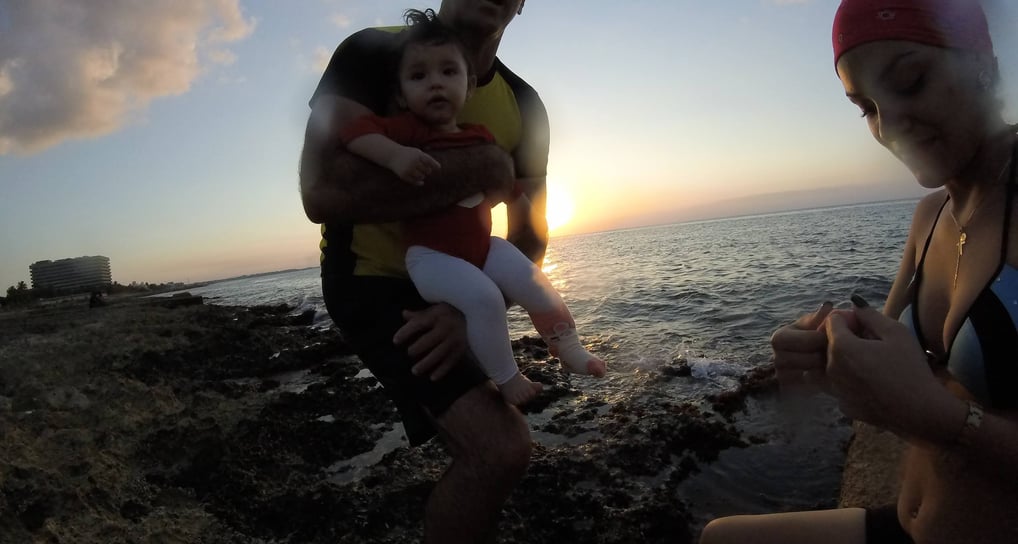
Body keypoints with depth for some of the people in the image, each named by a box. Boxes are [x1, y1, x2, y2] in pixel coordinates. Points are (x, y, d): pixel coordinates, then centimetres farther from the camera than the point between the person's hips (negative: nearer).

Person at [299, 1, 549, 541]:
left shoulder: (524, 107, -1)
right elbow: (322, 192, -31)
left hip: (453, 287, 7)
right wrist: (482, 167, -27)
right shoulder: (375, 53, -16)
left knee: (480, 450, 21)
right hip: (372, 280, -7)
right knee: (502, 446, -22)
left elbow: (529, 239, -3)